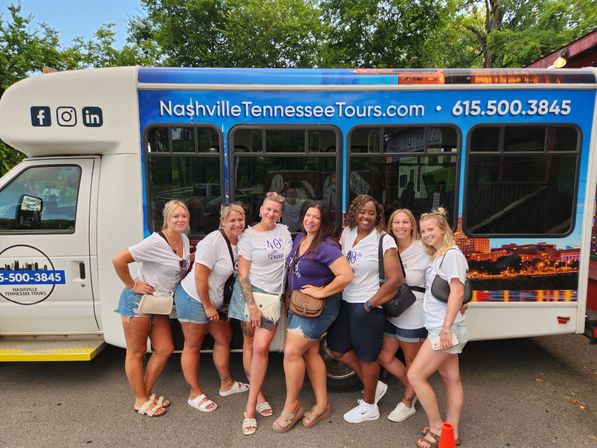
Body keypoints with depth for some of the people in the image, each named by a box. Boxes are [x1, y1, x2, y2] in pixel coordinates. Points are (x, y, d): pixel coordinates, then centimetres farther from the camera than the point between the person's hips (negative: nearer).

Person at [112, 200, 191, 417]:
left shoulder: (184, 240, 1)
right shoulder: (155, 242, -23)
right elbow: (118, 260, -26)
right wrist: (132, 285, -18)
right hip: (138, 301, -8)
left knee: (165, 350, 9)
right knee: (136, 353, 6)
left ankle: (146, 394, 27)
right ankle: (141, 401, 21)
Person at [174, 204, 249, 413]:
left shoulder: (237, 242, 2)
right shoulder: (214, 241, -22)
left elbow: (236, 274, 11)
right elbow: (200, 277, -23)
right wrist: (208, 307, -15)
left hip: (213, 301, 9)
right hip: (193, 298, -9)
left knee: (224, 338, 17)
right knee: (193, 346, 6)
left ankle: (226, 384, 34)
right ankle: (195, 394, 21)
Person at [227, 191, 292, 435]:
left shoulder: (284, 231, 6)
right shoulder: (249, 235, -6)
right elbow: (243, 274, -9)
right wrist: (252, 306, -15)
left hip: (274, 296, 2)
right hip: (250, 293, -2)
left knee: (261, 347, -6)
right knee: (250, 345, 8)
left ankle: (250, 407, 3)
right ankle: (259, 395, 26)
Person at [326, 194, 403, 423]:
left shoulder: (385, 241, -14)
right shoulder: (347, 233, 4)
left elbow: (395, 280, -17)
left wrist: (370, 304, -15)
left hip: (368, 307, -7)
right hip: (346, 302, 7)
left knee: (367, 356, 8)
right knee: (338, 349, 17)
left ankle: (369, 407, 31)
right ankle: (374, 385, 36)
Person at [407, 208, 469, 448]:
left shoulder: (452, 254, -13)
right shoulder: (437, 255, 14)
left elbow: (457, 291, -20)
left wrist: (446, 327, -23)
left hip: (444, 329, -9)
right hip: (438, 328, 9)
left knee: (415, 375, -5)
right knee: (451, 378, 14)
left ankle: (437, 428, 11)